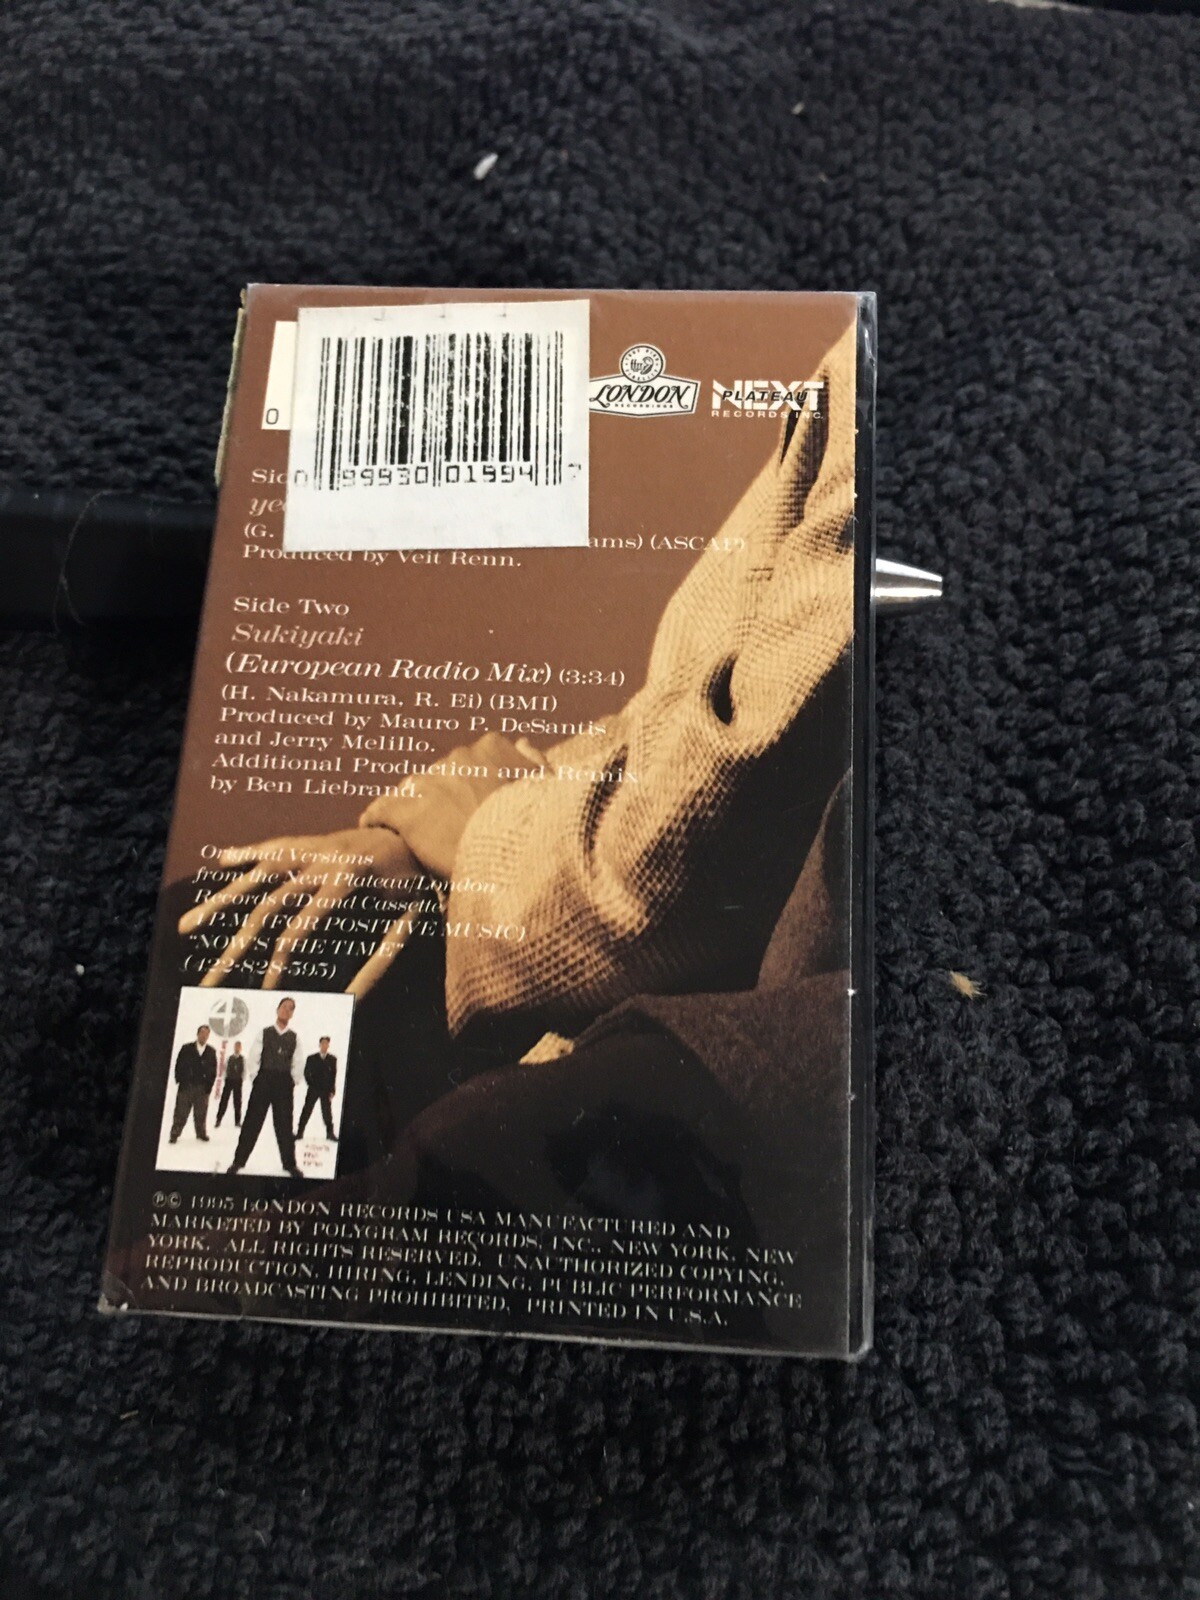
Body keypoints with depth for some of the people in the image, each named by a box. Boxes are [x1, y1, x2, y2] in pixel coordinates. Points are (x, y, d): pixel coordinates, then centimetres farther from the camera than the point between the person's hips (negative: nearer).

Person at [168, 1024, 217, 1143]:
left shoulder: (211, 1052, 6)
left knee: (201, 1113, 6)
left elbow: (213, 1071, 5)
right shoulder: (186, 1049, 3)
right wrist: (180, 1081, -5)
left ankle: (201, 1133, 17)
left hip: (202, 1088, 1)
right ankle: (175, 1134, 10)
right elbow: (178, 1066, 3)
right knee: (181, 1112, 2)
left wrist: (209, 1086, -3)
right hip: (186, 1086, -1)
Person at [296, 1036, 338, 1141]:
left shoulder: (332, 1059, 3)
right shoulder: (311, 1058, 5)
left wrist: (332, 1091, -6)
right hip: (313, 1089, 0)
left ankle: (330, 1132, 7)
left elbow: (334, 1076, 0)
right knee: (307, 1111, 2)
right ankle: (300, 1132, 7)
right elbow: (306, 1073, 6)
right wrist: (311, 1084, -4)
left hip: (326, 1090, 0)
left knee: (327, 1112, 0)